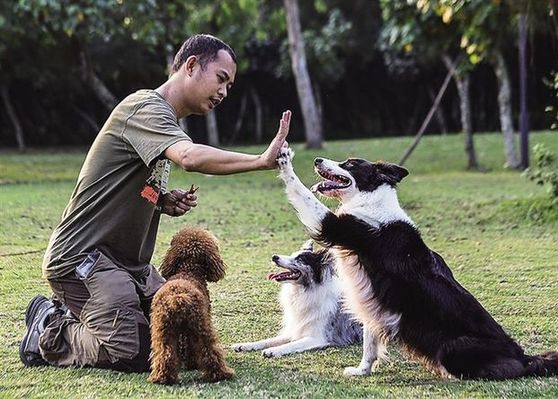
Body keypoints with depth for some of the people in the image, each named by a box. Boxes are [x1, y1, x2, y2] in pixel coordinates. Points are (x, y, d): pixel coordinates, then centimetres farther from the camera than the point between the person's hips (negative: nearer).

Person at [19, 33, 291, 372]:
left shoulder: (165, 121, 19)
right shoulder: (145, 108, -15)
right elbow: (191, 157, -35)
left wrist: (167, 202, 1)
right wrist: (261, 161, -33)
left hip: (129, 263, 10)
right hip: (83, 256, -10)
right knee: (135, 353, -22)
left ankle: (73, 317, 17)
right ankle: (48, 334, 3)